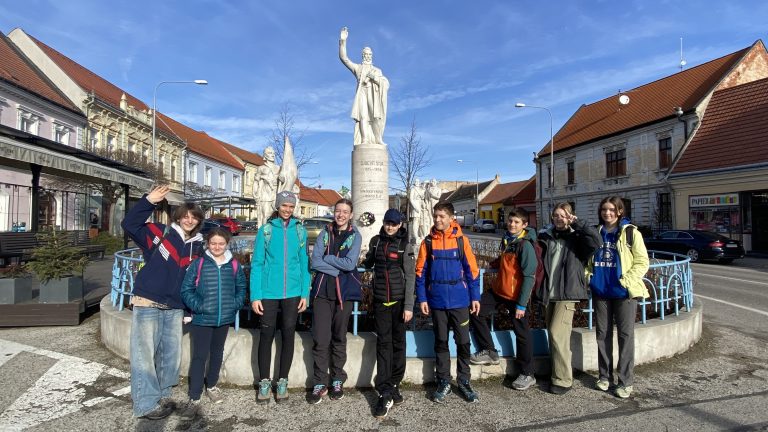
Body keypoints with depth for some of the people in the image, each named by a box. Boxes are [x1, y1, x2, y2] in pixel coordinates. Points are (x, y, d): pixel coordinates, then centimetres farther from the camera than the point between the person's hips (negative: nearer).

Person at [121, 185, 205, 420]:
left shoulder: (197, 246, 10)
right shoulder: (160, 233, -2)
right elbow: (129, 224, -14)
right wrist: (148, 201, -25)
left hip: (175, 308, 5)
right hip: (147, 303, -5)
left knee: (171, 354, 12)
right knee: (145, 354, 1)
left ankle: (162, 395, 30)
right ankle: (146, 404, 14)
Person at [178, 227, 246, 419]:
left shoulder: (234, 265, 0)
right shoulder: (198, 264, -8)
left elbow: (241, 288, 7)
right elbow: (186, 289, -7)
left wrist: (236, 304, -7)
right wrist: (197, 306, -18)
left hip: (224, 319, 3)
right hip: (202, 319, -3)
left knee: (217, 354, 19)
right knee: (199, 357, -2)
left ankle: (211, 385, 39)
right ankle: (194, 399, 6)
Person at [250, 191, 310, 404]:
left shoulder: (300, 230, 4)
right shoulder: (265, 230, -1)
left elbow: (304, 263, 5)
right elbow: (257, 264, -2)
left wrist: (305, 293, -1)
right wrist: (255, 296, -7)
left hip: (292, 292, 1)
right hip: (269, 292, -1)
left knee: (288, 335, 9)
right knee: (267, 335, 6)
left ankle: (282, 382, 24)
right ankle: (264, 382, 23)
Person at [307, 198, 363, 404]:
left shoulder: (355, 236, 2)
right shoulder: (325, 233, 7)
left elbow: (350, 263, -12)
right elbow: (314, 262, -4)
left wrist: (326, 258, -7)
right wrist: (338, 267, -11)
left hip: (344, 291, -1)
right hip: (322, 290, 1)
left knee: (339, 337, 9)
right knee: (320, 338, -1)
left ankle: (338, 381, 25)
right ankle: (320, 383, 12)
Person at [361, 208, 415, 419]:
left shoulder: (405, 245, -4)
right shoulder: (376, 241, 5)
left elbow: (410, 277, -8)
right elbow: (368, 263, 24)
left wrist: (408, 305, -12)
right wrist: (364, 262, 4)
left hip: (399, 300, -2)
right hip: (380, 299, 2)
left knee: (398, 343, 7)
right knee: (383, 343, -2)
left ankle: (393, 386, 21)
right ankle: (386, 393, -2)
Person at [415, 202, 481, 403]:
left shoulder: (461, 240, -2)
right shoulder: (428, 242, 0)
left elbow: (472, 270, 0)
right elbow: (421, 272, 2)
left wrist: (475, 297, -1)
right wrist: (422, 298, -2)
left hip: (460, 300, -1)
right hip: (437, 301, 1)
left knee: (463, 341, 7)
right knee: (441, 342, 12)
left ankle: (464, 381, 25)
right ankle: (443, 382, 25)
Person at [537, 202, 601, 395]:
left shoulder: (576, 238, -1)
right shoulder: (547, 237, 13)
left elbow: (595, 240, -21)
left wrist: (577, 223, -16)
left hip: (567, 293, -6)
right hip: (550, 292, 6)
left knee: (557, 334, -11)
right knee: (553, 333, 11)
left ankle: (563, 379, 1)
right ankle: (557, 373, 25)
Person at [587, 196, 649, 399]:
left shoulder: (630, 233, -4)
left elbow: (642, 262, -6)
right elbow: (588, 258, 17)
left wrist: (627, 280, -14)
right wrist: (588, 275, 3)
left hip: (623, 292, -4)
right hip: (600, 291, 4)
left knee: (626, 335, 3)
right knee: (602, 334, 11)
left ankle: (626, 381, 13)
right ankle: (604, 375, 24)